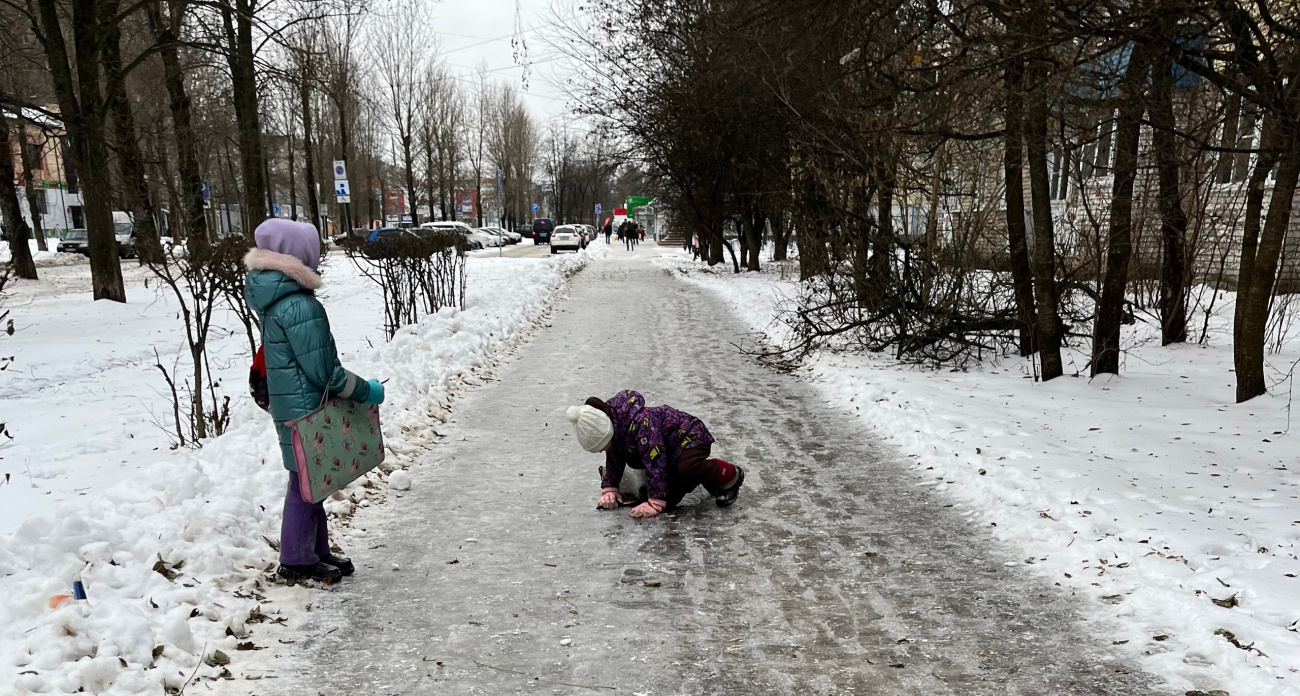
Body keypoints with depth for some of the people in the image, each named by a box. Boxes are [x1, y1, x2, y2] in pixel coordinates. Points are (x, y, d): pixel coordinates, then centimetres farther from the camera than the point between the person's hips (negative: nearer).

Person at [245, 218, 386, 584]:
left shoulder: (273, 297, 7)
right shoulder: (299, 306, -24)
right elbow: (322, 370, -22)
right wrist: (365, 391, -11)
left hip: (290, 402, 10)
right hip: (304, 408, -10)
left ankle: (317, 550, 31)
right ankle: (296, 561, 18)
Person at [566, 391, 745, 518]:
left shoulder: (638, 422, -36)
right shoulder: (609, 423, -9)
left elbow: (655, 462, -37)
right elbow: (614, 460, 4)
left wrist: (655, 503, -34)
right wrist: (609, 489, -7)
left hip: (690, 435, -9)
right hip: (671, 447, 9)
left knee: (687, 469, -41)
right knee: (668, 501, 5)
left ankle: (730, 476, -12)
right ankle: (710, 481, 25)